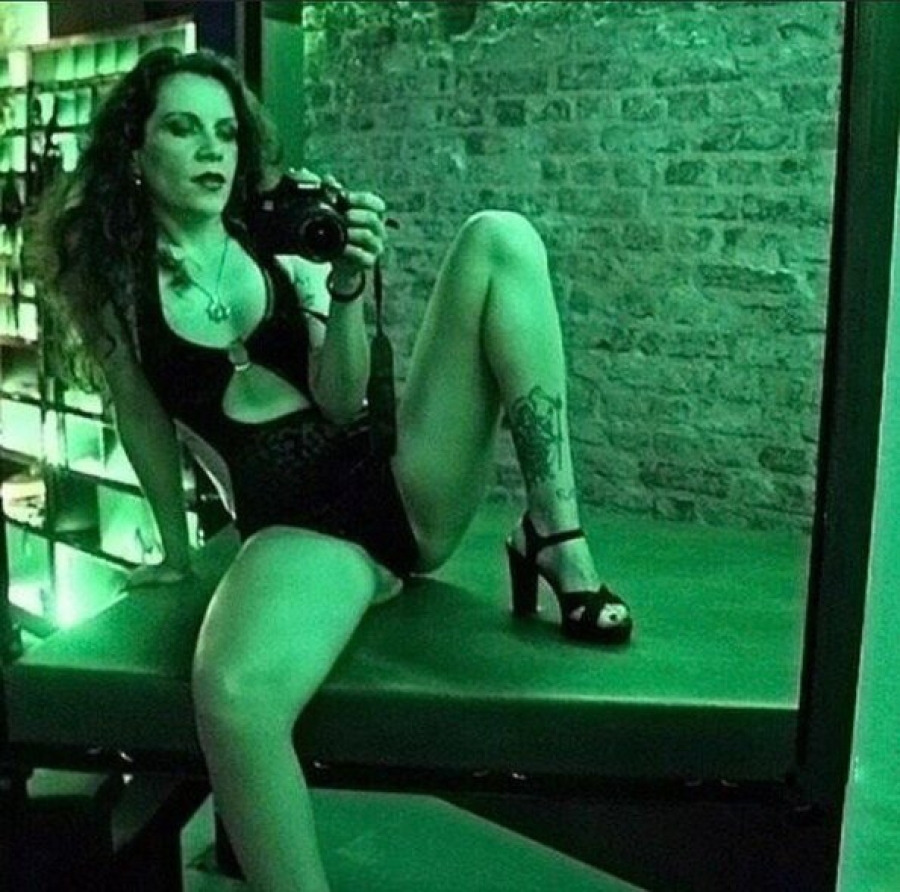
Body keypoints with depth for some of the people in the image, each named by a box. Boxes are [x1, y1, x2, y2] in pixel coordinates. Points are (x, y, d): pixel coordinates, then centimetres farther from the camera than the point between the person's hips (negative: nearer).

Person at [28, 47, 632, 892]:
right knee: (230, 694, -40)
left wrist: (348, 283, -17)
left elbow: (341, 404, -2)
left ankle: (557, 540, -16)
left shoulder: (281, 244, 11)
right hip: (294, 522, -3)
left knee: (498, 241, -14)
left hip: (406, 474, 4)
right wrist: (176, 549, 20)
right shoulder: (107, 276, 6)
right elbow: (144, 418, 15)